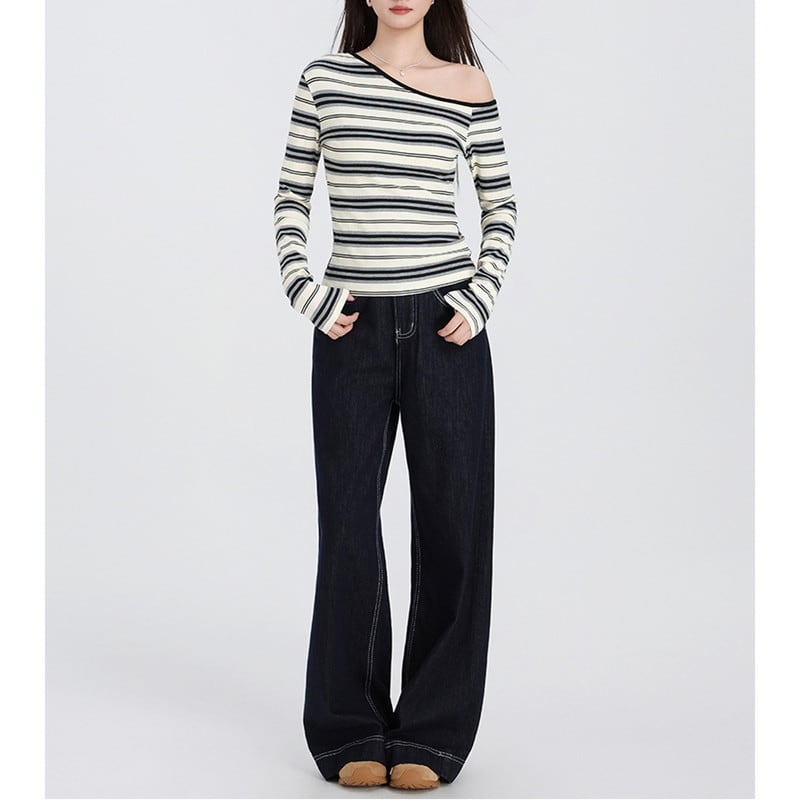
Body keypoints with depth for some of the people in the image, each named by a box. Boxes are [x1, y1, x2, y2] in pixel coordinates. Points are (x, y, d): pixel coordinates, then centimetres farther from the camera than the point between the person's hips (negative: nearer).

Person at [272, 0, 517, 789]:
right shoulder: (324, 77, 5)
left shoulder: (468, 87, 4)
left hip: (444, 327, 0)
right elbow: (291, 197, 9)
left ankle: (431, 735, 13)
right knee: (348, 522, 5)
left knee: (452, 521, 2)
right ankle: (351, 732, 16)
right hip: (353, 329, 0)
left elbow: (500, 204, 10)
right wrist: (306, 292, -3)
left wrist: (481, 297, -2)